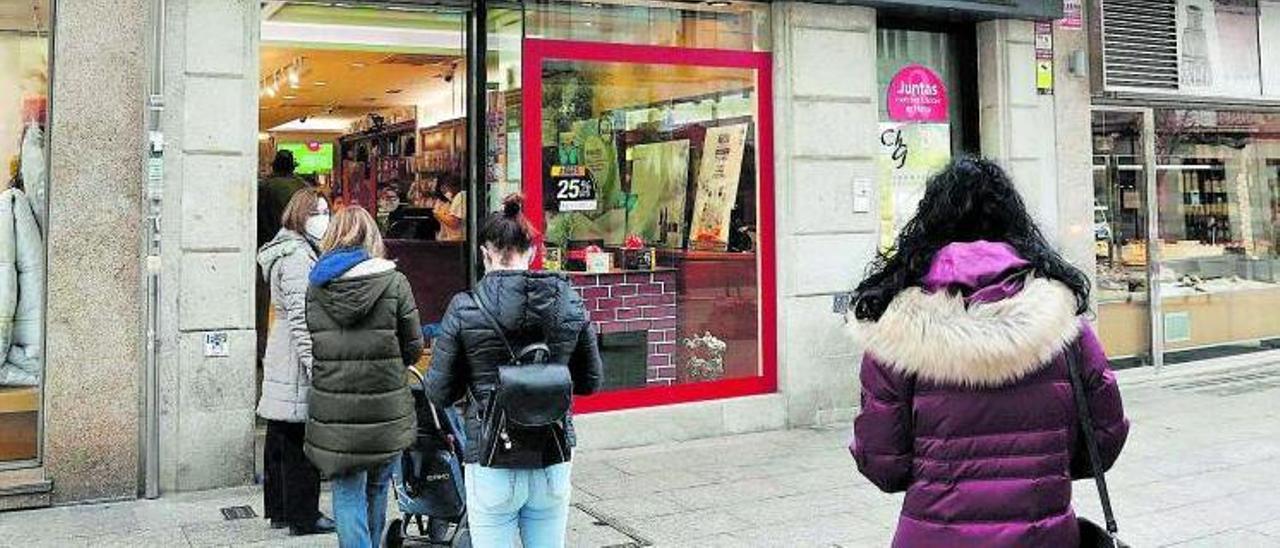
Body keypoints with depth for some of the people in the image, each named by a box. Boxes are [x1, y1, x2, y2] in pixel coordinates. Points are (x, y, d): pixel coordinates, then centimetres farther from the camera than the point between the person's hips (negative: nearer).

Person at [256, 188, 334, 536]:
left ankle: (279, 509, 25)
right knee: (300, 441, -4)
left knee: (281, 438, 15)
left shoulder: (295, 252, 17)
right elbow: (300, 317, -21)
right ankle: (303, 517, 3)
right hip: (297, 363, -11)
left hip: (281, 360, 11)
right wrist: (314, 365, -23)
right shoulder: (298, 256, -15)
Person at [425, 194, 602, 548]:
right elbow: (589, 383, 7)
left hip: (492, 466, -3)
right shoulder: (571, 305, -2)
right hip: (554, 464, 3)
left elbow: (439, 393, -5)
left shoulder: (465, 309, -11)